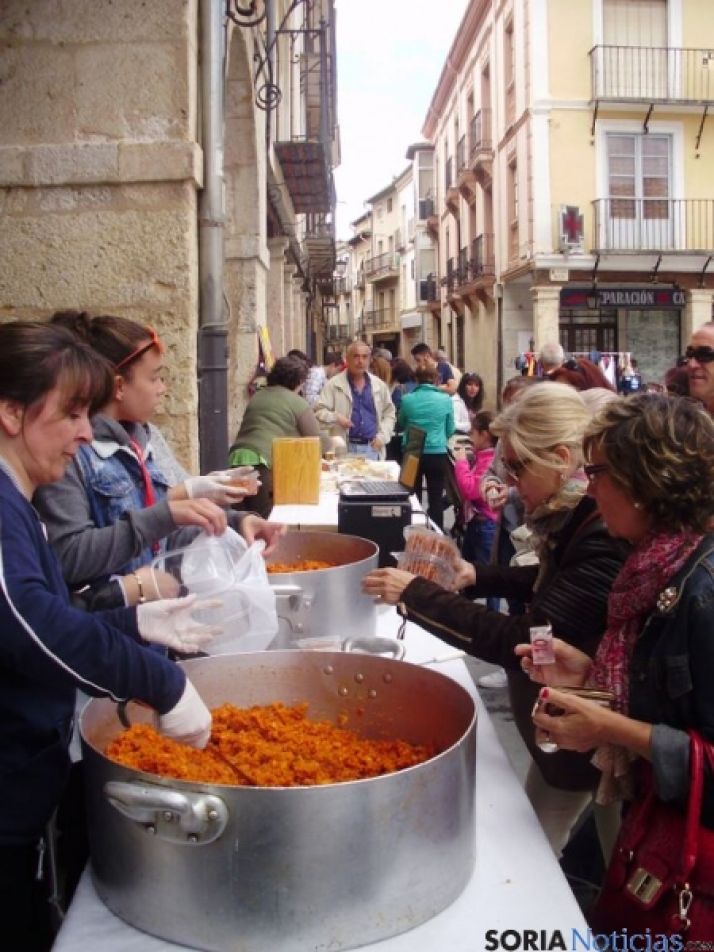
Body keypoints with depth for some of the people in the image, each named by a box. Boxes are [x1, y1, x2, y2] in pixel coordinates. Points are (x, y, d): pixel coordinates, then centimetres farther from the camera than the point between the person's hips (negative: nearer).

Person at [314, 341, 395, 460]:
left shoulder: (379, 385, 11)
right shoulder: (334, 385, 0)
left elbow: (389, 413, 16)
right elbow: (319, 411, -3)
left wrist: (382, 436, 3)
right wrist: (336, 418, -21)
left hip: (373, 448, 3)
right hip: (346, 449, -3)